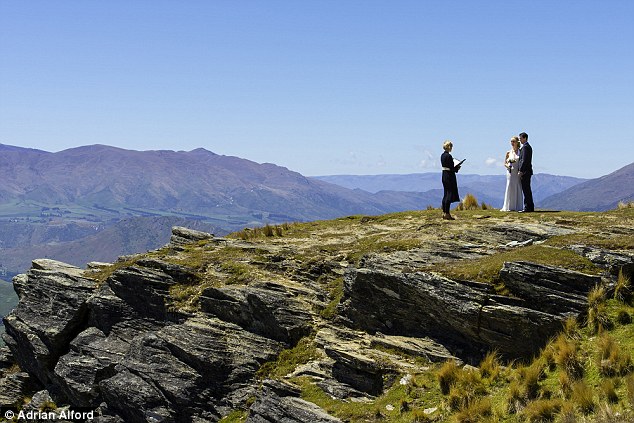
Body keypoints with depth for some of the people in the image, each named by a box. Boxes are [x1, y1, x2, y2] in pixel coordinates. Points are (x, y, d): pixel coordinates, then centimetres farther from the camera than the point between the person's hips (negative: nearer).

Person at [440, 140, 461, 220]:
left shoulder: (442, 155, 10)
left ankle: (444, 213, 17)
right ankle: (447, 214, -5)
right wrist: (457, 168, -1)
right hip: (449, 176, -9)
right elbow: (451, 168, -19)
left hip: (444, 175, 9)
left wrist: (455, 167, 11)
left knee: (446, 194, 14)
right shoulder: (448, 156, -17)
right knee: (449, 194, -5)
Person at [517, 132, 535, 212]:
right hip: (528, 171, 11)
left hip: (524, 172, -11)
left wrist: (520, 171, -19)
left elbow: (524, 160, -20)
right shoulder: (528, 146, 20)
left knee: (526, 190, -9)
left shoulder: (525, 147, -13)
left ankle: (527, 208, -10)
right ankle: (530, 207, 15)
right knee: (527, 190, 12)